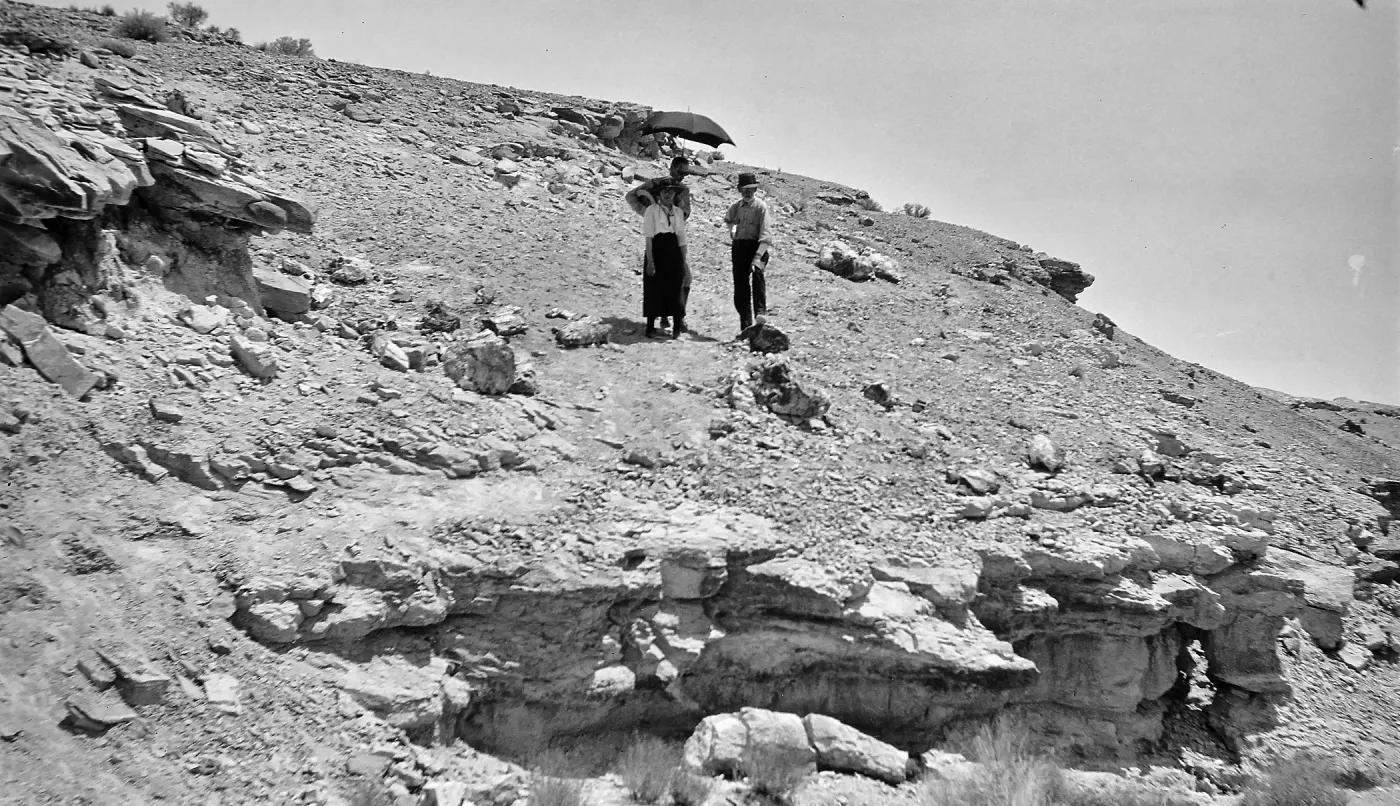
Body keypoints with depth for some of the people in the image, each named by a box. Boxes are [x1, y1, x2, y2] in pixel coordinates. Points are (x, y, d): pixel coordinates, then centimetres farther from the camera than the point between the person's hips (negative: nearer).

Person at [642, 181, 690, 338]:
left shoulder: (678, 211, 11)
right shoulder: (652, 210, -2)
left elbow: (681, 238, 12)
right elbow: (648, 237, -7)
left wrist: (684, 261, 8)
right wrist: (650, 260, -13)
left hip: (674, 250, 4)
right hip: (657, 249, -4)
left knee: (676, 288, 4)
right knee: (655, 289, 1)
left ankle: (677, 327, 12)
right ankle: (650, 327, 11)